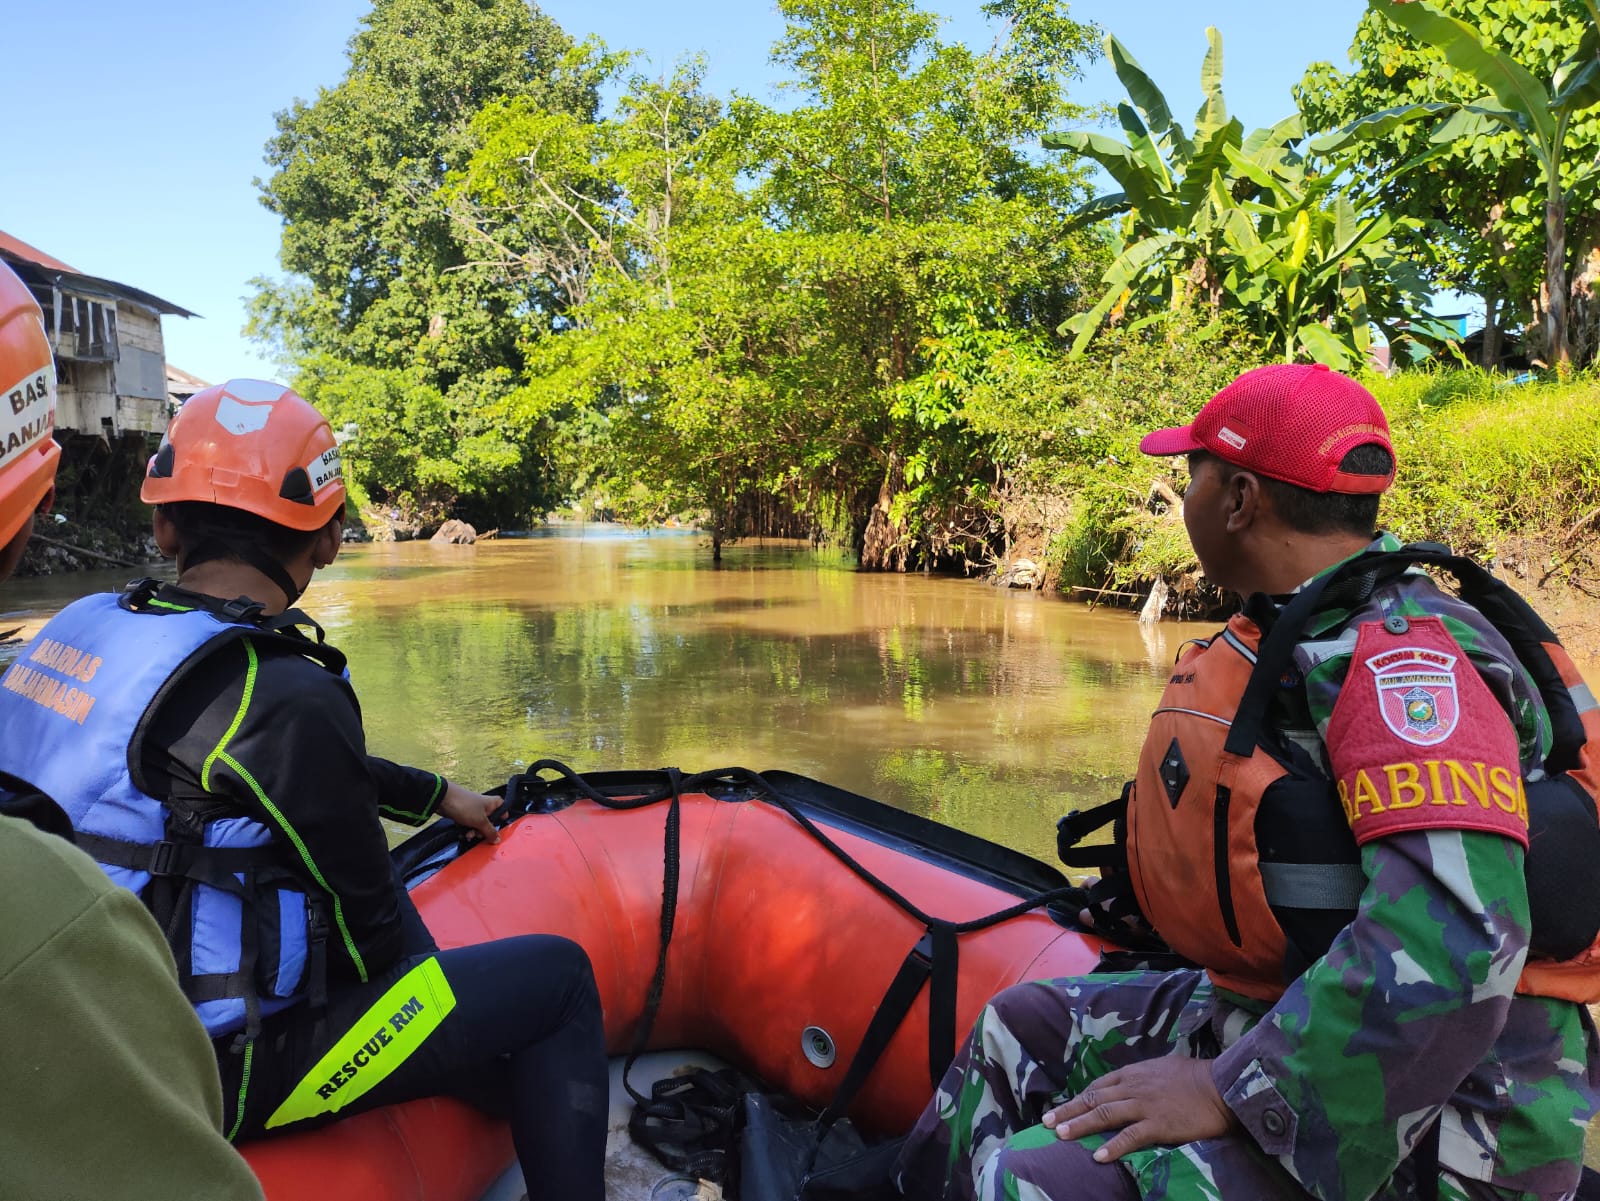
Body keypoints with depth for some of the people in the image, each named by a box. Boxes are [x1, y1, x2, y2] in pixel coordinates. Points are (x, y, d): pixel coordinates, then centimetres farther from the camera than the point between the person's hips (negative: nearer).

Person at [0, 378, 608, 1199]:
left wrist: (437, 797, 24)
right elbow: (365, 912, -15)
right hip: (219, 1073, -9)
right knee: (555, 977, -1)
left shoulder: (83, 627, 1)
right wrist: (443, 988, 6)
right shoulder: (280, 694, -27)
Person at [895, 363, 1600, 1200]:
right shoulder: (1295, 637, 9)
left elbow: (1453, 942, -33)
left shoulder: (1405, 657, -22)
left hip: (1426, 1126, -9)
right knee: (1024, 1031, 12)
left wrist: (1231, 1092, -28)